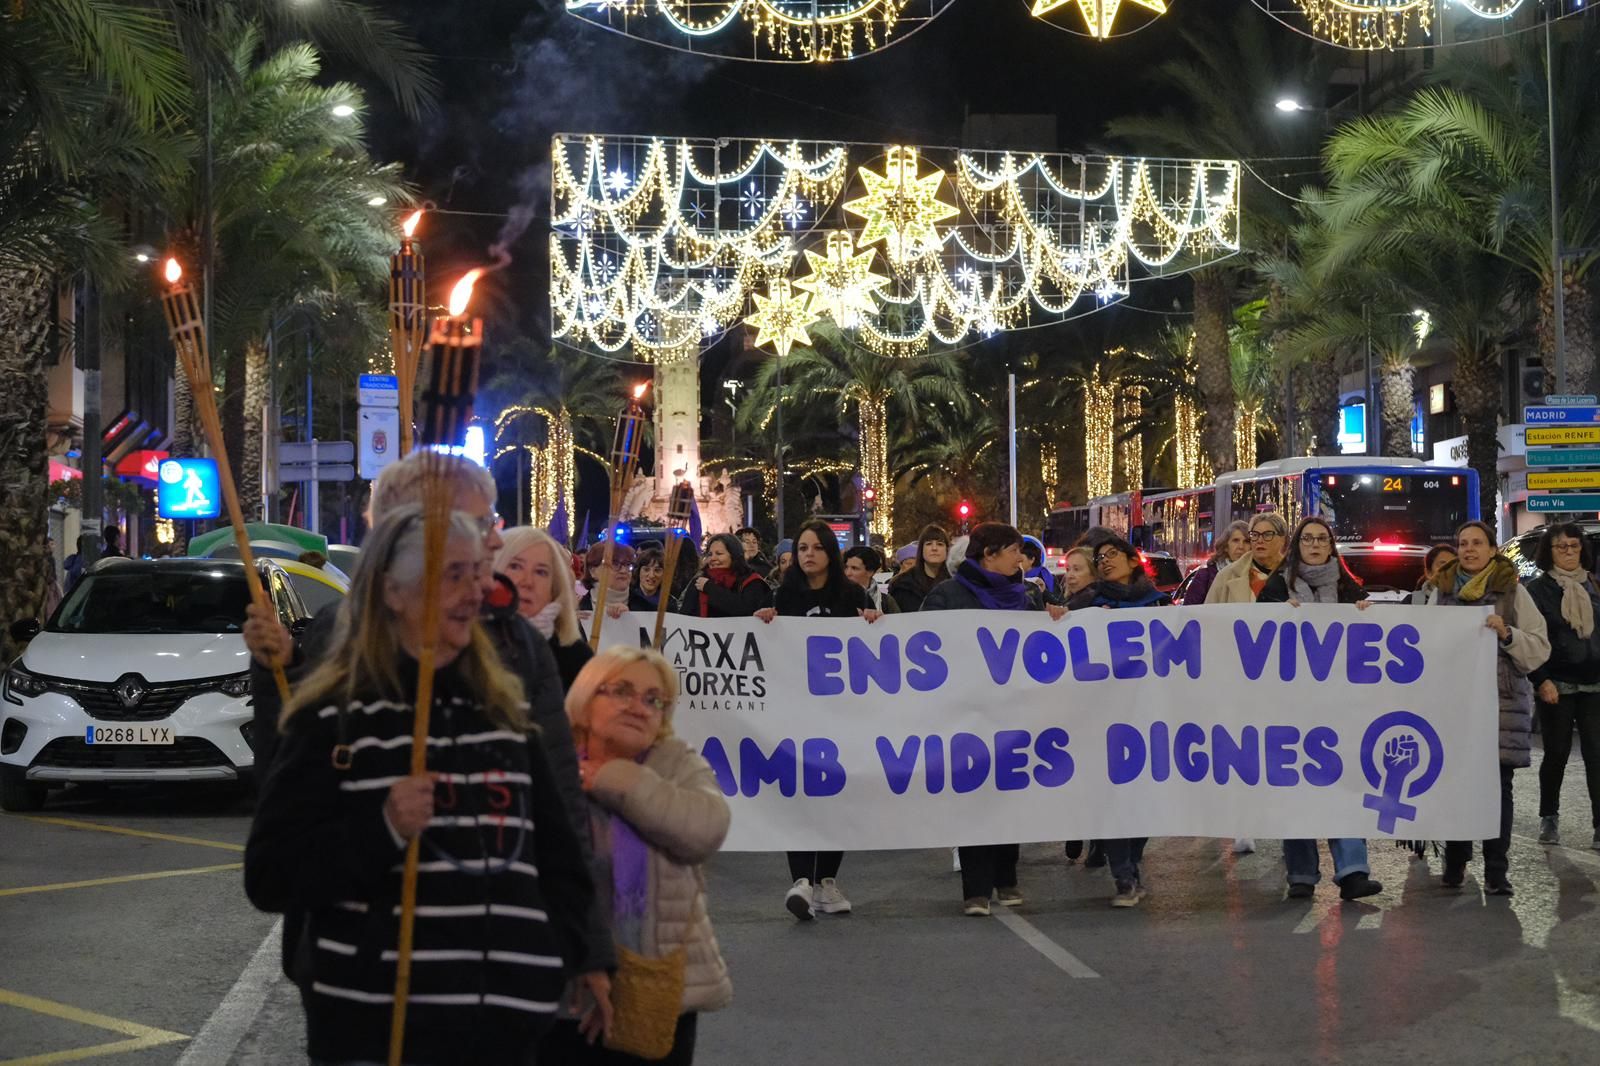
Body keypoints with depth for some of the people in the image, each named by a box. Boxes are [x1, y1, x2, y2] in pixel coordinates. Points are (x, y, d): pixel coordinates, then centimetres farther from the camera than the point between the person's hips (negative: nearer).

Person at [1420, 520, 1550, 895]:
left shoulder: (1512, 591, 6)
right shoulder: (1441, 590, 14)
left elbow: (1539, 648, 2)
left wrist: (1506, 633, -14)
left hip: (1501, 698, -2)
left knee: (1497, 784, -5)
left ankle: (1496, 871, 0)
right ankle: (1455, 864, 13)